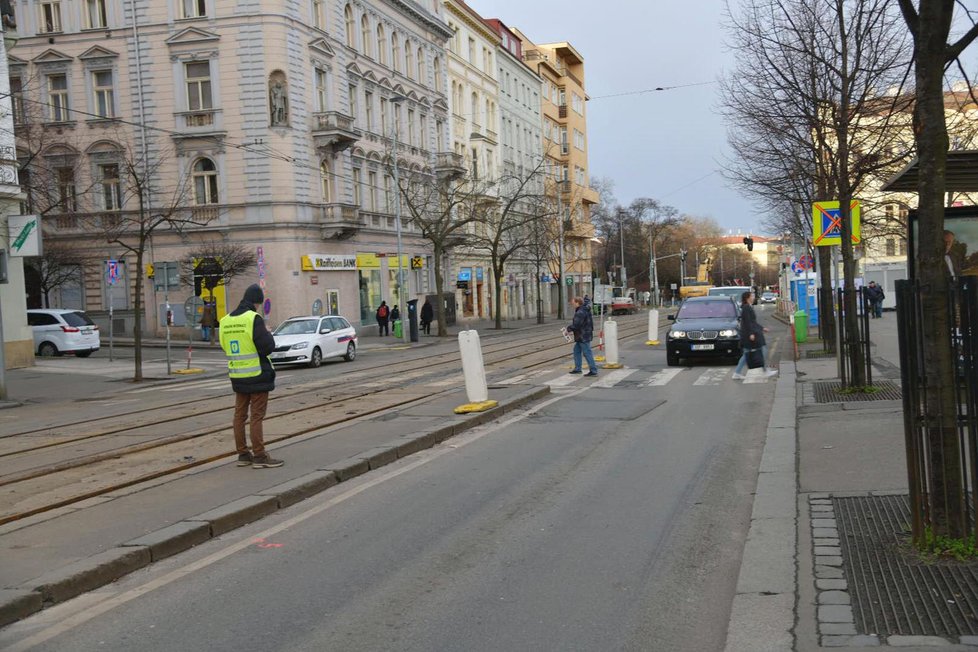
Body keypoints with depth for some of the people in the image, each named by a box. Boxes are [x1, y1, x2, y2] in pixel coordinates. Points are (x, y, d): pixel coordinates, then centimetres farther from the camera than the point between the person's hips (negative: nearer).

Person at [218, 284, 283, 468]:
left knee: (240, 414, 12)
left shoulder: (225, 321, 6)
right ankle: (259, 456, 1)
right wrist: (268, 334, -1)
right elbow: (267, 347, -21)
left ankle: (243, 454, 19)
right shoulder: (254, 319, -16)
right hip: (257, 375, -7)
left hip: (237, 376, 7)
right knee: (257, 416, -2)